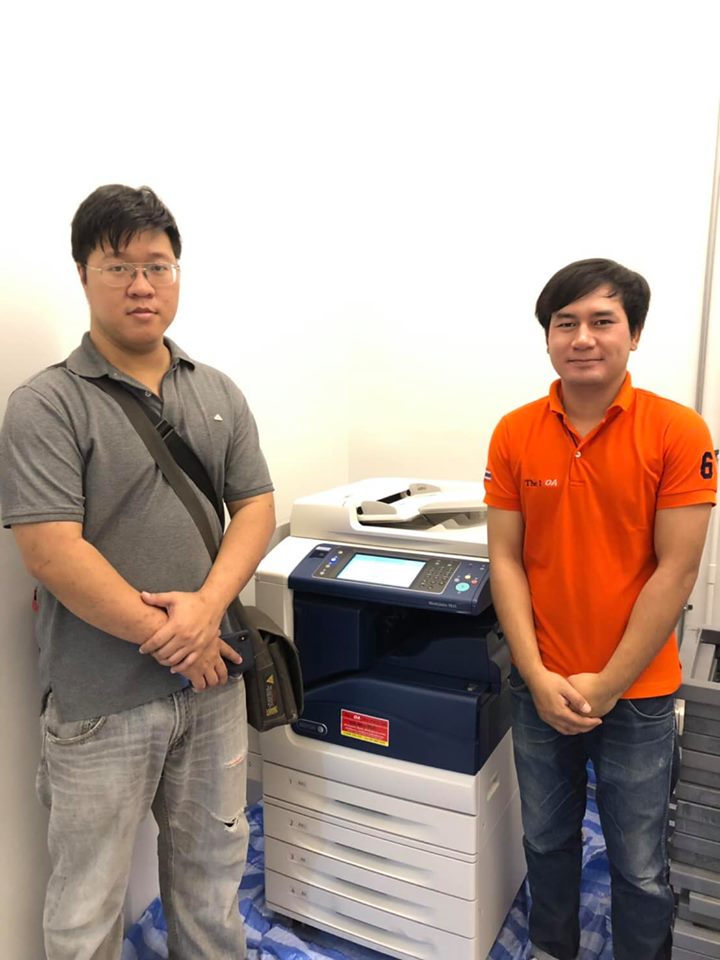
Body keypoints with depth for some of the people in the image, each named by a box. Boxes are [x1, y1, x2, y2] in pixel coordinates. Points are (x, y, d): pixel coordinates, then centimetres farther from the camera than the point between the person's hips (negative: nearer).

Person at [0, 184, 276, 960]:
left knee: (213, 868, 24)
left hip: (212, 679, 5)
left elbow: (256, 506, 2)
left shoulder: (219, 394, 5)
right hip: (103, 698, -4)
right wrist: (168, 638, -14)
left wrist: (207, 606, -14)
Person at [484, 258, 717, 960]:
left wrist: (606, 685, -12)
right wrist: (538, 676, -9)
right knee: (546, 840, 21)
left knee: (640, 868, 14)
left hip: (637, 692, -2)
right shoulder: (514, 434, -4)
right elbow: (506, 560, -3)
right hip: (540, 686, 3)